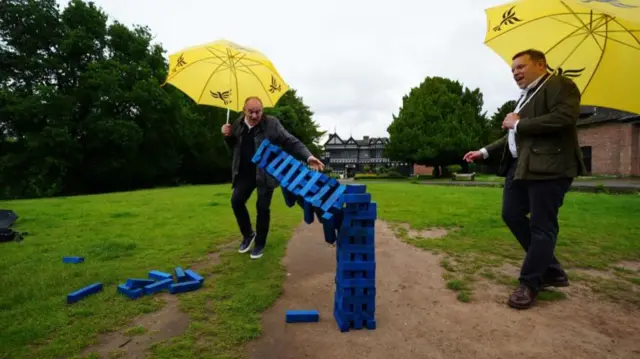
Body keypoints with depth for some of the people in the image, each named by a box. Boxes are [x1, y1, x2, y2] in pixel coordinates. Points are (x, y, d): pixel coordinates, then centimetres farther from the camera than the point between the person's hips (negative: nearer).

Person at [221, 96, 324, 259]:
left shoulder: (271, 124, -12)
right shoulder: (238, 124, 4)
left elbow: (291, 142, -15)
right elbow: (233, 148, 17)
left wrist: (308, 157, -29)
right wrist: (227, 136, -5)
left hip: (265, 173, -4)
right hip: (245, 172, 5)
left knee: (262, 207, 0)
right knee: (236, 201, 2)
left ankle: (260, 243, 19)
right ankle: (248, 234, 25)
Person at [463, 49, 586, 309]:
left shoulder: (560, 85, -3)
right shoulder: (525, 97, 23)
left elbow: (564, 119, -20)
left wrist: (518, 124, -12)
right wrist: (485, 152, 20)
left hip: (548, 167, -9)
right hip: (519, 166, 10)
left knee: (541, 225, -3)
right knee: (511, 215, 8)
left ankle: (529, 284, 8)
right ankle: (552, 270, 23)